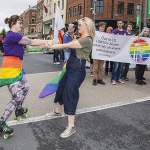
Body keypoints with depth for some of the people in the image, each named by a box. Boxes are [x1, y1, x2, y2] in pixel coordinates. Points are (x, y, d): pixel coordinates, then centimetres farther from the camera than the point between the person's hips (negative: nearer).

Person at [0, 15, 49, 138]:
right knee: (17, 97, -8)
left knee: (25, 87, 24)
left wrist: (46, 44, 9)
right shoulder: (12, 35, -17)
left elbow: (30, 43, 13)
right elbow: (31, 42, -14)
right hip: (10, 70, -11)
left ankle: (19, 110, 41)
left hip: (15, 69, 11)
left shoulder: (15, 36, 15)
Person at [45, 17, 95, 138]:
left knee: (70, 94, -11)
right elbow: (69, 46, 7)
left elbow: (67, 45, -19)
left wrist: (52, 46, -13)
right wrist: (54, 45, -4)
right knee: (61, 89, 21)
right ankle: (57, 111, 45)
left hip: (77, 70, -10)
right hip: (71, 68, 10)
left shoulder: (87, 40, -16)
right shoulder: (81, 39, 17)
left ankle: (71, 127, -4)